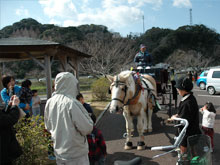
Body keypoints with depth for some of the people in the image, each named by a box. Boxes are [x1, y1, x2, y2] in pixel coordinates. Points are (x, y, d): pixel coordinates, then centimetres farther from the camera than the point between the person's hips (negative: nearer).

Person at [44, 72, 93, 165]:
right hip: (76, 155, -6)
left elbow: (48, 127, 9)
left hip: (59, 153, 6)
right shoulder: (72, 103, -24)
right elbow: (87, 128, -20)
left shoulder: (49, 102, -4)